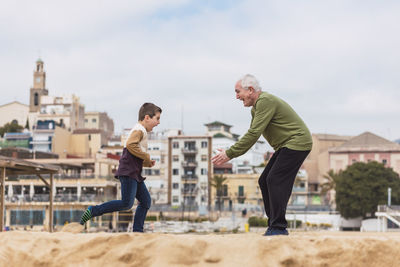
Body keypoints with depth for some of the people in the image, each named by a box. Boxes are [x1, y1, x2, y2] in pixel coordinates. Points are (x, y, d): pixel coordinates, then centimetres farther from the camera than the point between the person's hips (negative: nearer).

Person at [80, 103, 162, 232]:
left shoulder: (140, 131, 24)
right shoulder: (139, 130, -8)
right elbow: (130, 145, -28)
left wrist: (147, 163, 14)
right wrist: (146, 156, -17)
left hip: (135, 174, 11)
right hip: (128, 173, -11)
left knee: (146, 201, 8)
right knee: (127, 203, -16)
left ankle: (137, 231, 8)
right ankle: (93, 211, -10)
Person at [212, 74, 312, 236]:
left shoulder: (265, 101, -18)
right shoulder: (256, 108, 15)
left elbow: (253, 134, -23)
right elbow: (251, 135, 19)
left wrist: (230, 153, -20)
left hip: (297, 142, -10)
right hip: (286, 145, 10)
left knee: (275, 181, -16)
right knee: (264, 181, 6)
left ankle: (279, 227, -14)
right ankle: (274, 224, 9)